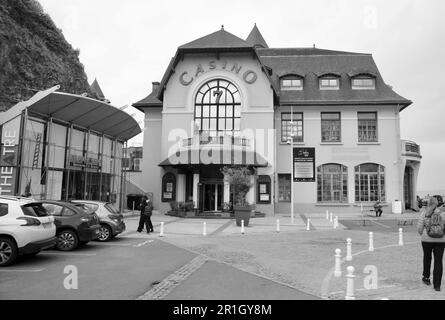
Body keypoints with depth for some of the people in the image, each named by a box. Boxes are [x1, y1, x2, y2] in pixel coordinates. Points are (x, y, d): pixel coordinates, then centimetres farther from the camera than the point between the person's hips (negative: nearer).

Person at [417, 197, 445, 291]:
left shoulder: (424, 213, -5)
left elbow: (419, 228, -5)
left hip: (427, 240, 0)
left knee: (427, 258, 21)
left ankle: (426, 278, 35)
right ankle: (437, 285, 7)